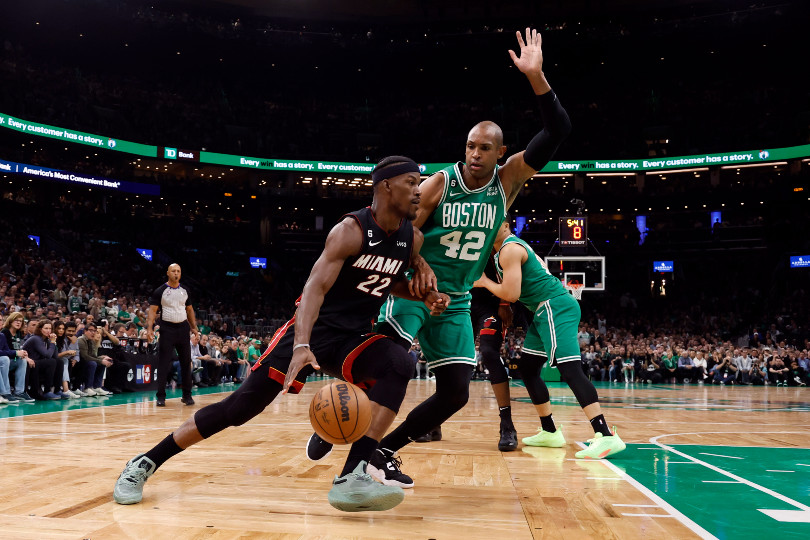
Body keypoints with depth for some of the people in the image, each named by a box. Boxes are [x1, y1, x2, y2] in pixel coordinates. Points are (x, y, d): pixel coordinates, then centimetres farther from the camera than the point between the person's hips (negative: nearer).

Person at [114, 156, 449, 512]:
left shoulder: (412, 240, 2)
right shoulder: (351, 229, -17)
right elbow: (315, 287, -27)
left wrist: (424, 296, 3)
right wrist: (302, 346, -42)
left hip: (353, 336, 5)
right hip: (312, 327, -5)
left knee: (399, 365, -26)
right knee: (243, 404, -9)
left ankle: (352, 479, -29)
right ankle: (144, 463, 8)